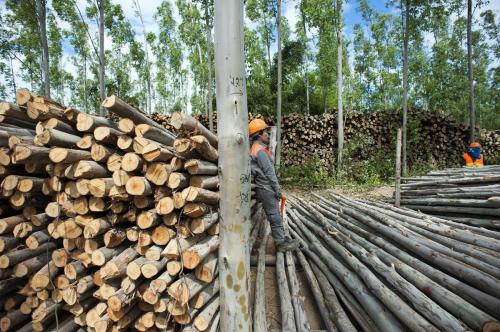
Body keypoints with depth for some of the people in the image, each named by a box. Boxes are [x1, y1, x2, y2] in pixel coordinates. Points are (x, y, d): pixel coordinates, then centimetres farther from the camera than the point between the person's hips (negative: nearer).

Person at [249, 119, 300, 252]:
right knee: (275, 216, -2)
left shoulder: (256, 148, 15)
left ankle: (281, 238, 26)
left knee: (276, 215, 16)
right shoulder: (260, 150, -17)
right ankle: (281, 243, 7)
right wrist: (277, 189, -14)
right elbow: (269, 172, -19)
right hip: (267, 188, -10)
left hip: (265, 188, 10)